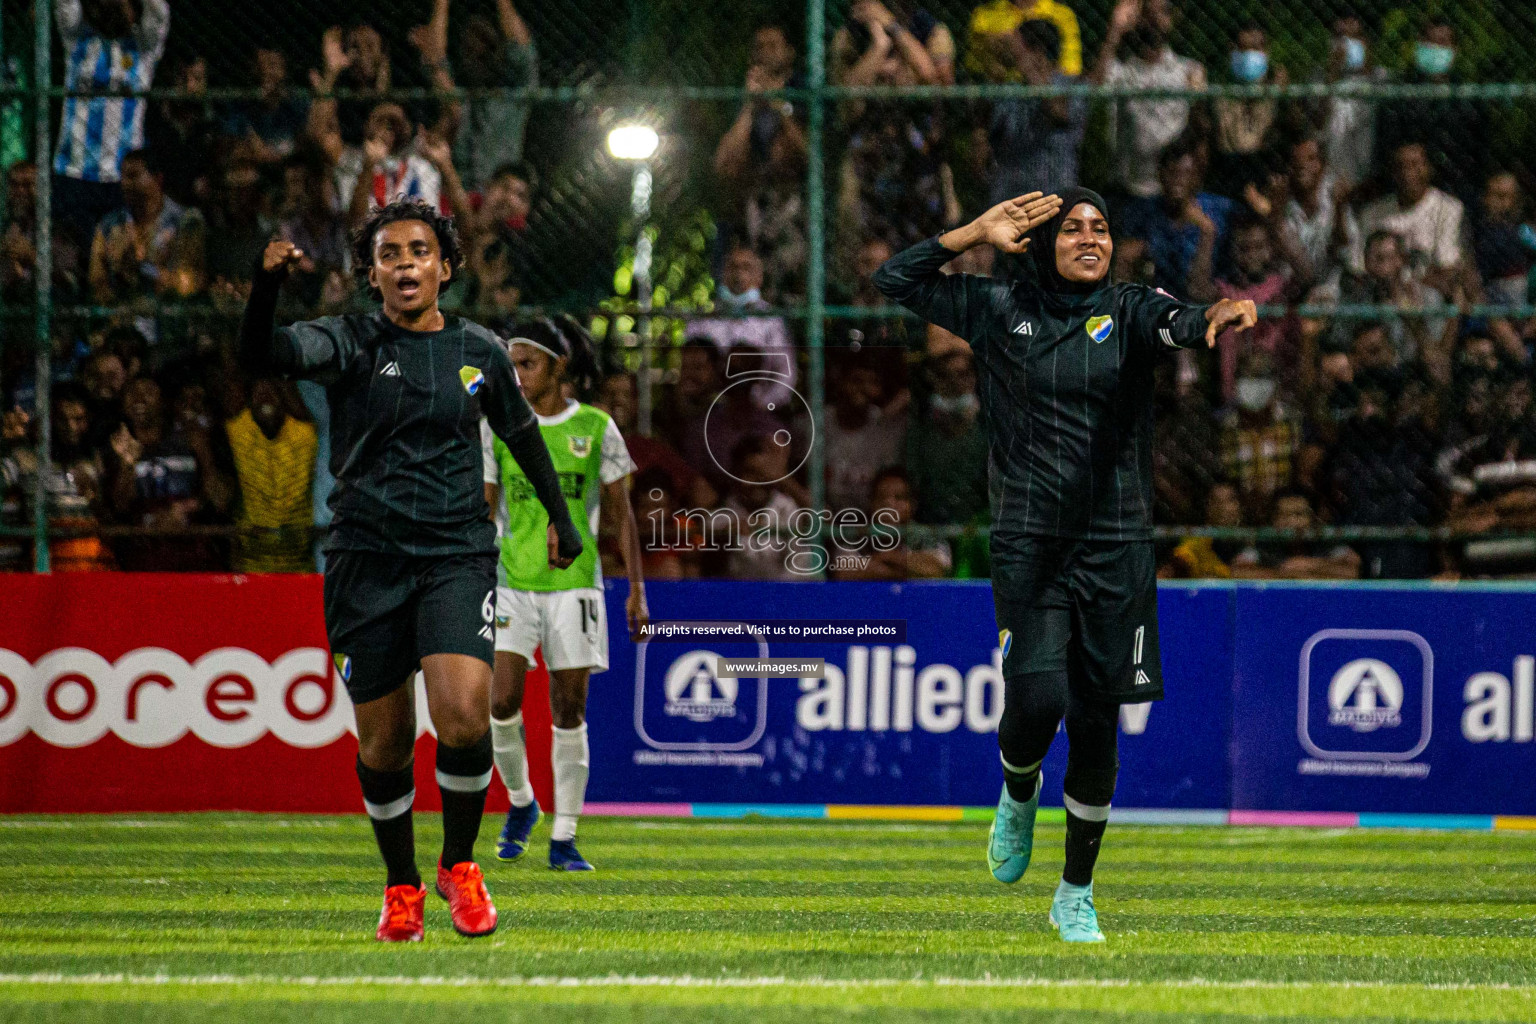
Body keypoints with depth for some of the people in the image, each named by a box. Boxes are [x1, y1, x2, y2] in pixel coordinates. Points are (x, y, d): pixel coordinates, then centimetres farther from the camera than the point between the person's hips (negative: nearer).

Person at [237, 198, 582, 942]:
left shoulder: (479, 351, 8)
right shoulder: (349, 343, -1)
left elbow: (520, 431, 26)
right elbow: (260, 359, -19)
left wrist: (558, 514, 33)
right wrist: (266, 286, -37)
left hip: (457, 553, 1)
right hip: (365, 560, -1)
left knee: (463, 717, -19)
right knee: (383, 742, 3)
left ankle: (459, 865, 3)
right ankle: (401, 887, 24)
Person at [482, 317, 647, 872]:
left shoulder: (597, 427, 2)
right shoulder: (497, 428, 4)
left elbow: (621, 513, 7)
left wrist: (637, 589, 3)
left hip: (574, 582, -1)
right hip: (511, 581, 1)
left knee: (569, 709, -1)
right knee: (503, 702, -12)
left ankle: (563, 838, 6)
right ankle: (520, 802, 14)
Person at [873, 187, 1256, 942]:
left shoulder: (1129, 312, 3)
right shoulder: (1002, 311, 6)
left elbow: (1177, 324, -19)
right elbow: (896, 279, 8)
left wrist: (1219, 315, -41)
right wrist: (980, 234, 1)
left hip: (1116, 547, 0)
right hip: (1029, 545, 0)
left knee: (1096, 724, 2)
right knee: (1036, 698, -16)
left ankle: (1076, 895, 16)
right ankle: (1018, 796, 21)